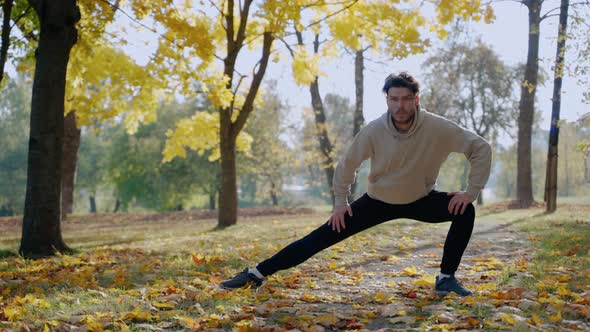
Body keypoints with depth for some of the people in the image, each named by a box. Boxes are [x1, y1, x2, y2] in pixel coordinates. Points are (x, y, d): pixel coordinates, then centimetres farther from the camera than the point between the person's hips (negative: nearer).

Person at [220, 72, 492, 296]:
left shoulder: (438, 128, -28)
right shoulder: (374, 131, -24)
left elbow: (481, 148, -18)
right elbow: (347, 164, -7)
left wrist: (472, 192, -22)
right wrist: (340, 202, -7)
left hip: (421, 199, 1)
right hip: (378, 200, 0)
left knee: (465, 211, -24)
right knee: (322, 238, -6)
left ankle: (446, 278, -8)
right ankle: (257, 273, 1)